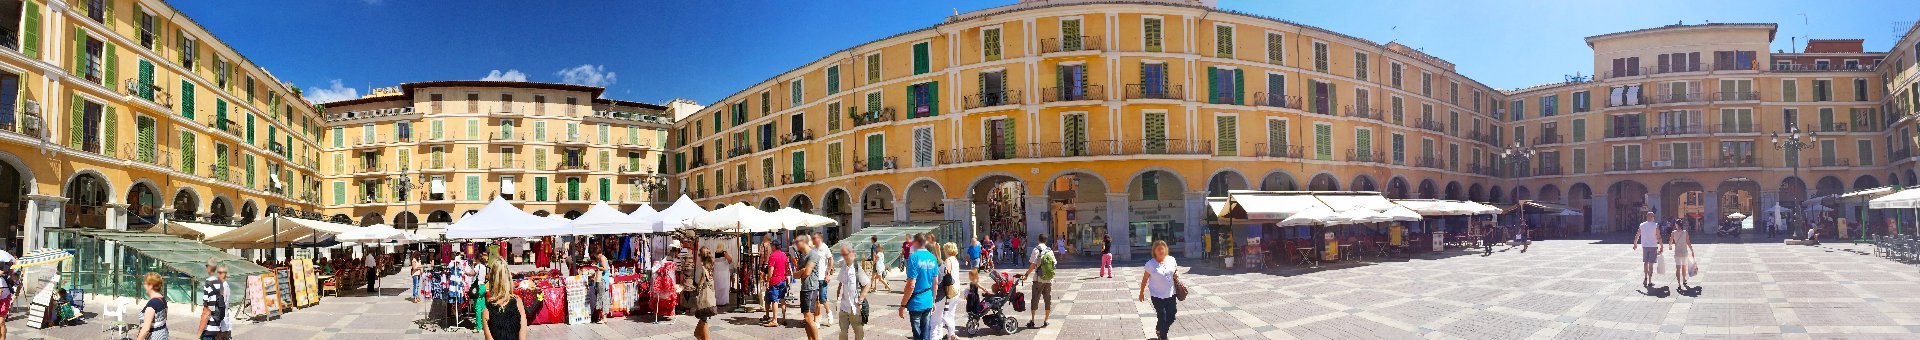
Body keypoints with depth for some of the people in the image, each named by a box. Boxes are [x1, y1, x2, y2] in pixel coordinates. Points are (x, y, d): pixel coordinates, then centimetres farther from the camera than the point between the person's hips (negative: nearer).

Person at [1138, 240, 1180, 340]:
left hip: (1170, 294, 5)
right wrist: (1141, 292, 1)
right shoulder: (1150, 264, -12)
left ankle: (1159, 330, 40)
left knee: (1171, 317, 13)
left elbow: (1176, 269, 17)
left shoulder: (1171, 260, -1)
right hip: (1157, 295, -4)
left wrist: (1176, 274, -6)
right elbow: (1145, 279, -4)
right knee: (1162, 318, -2)